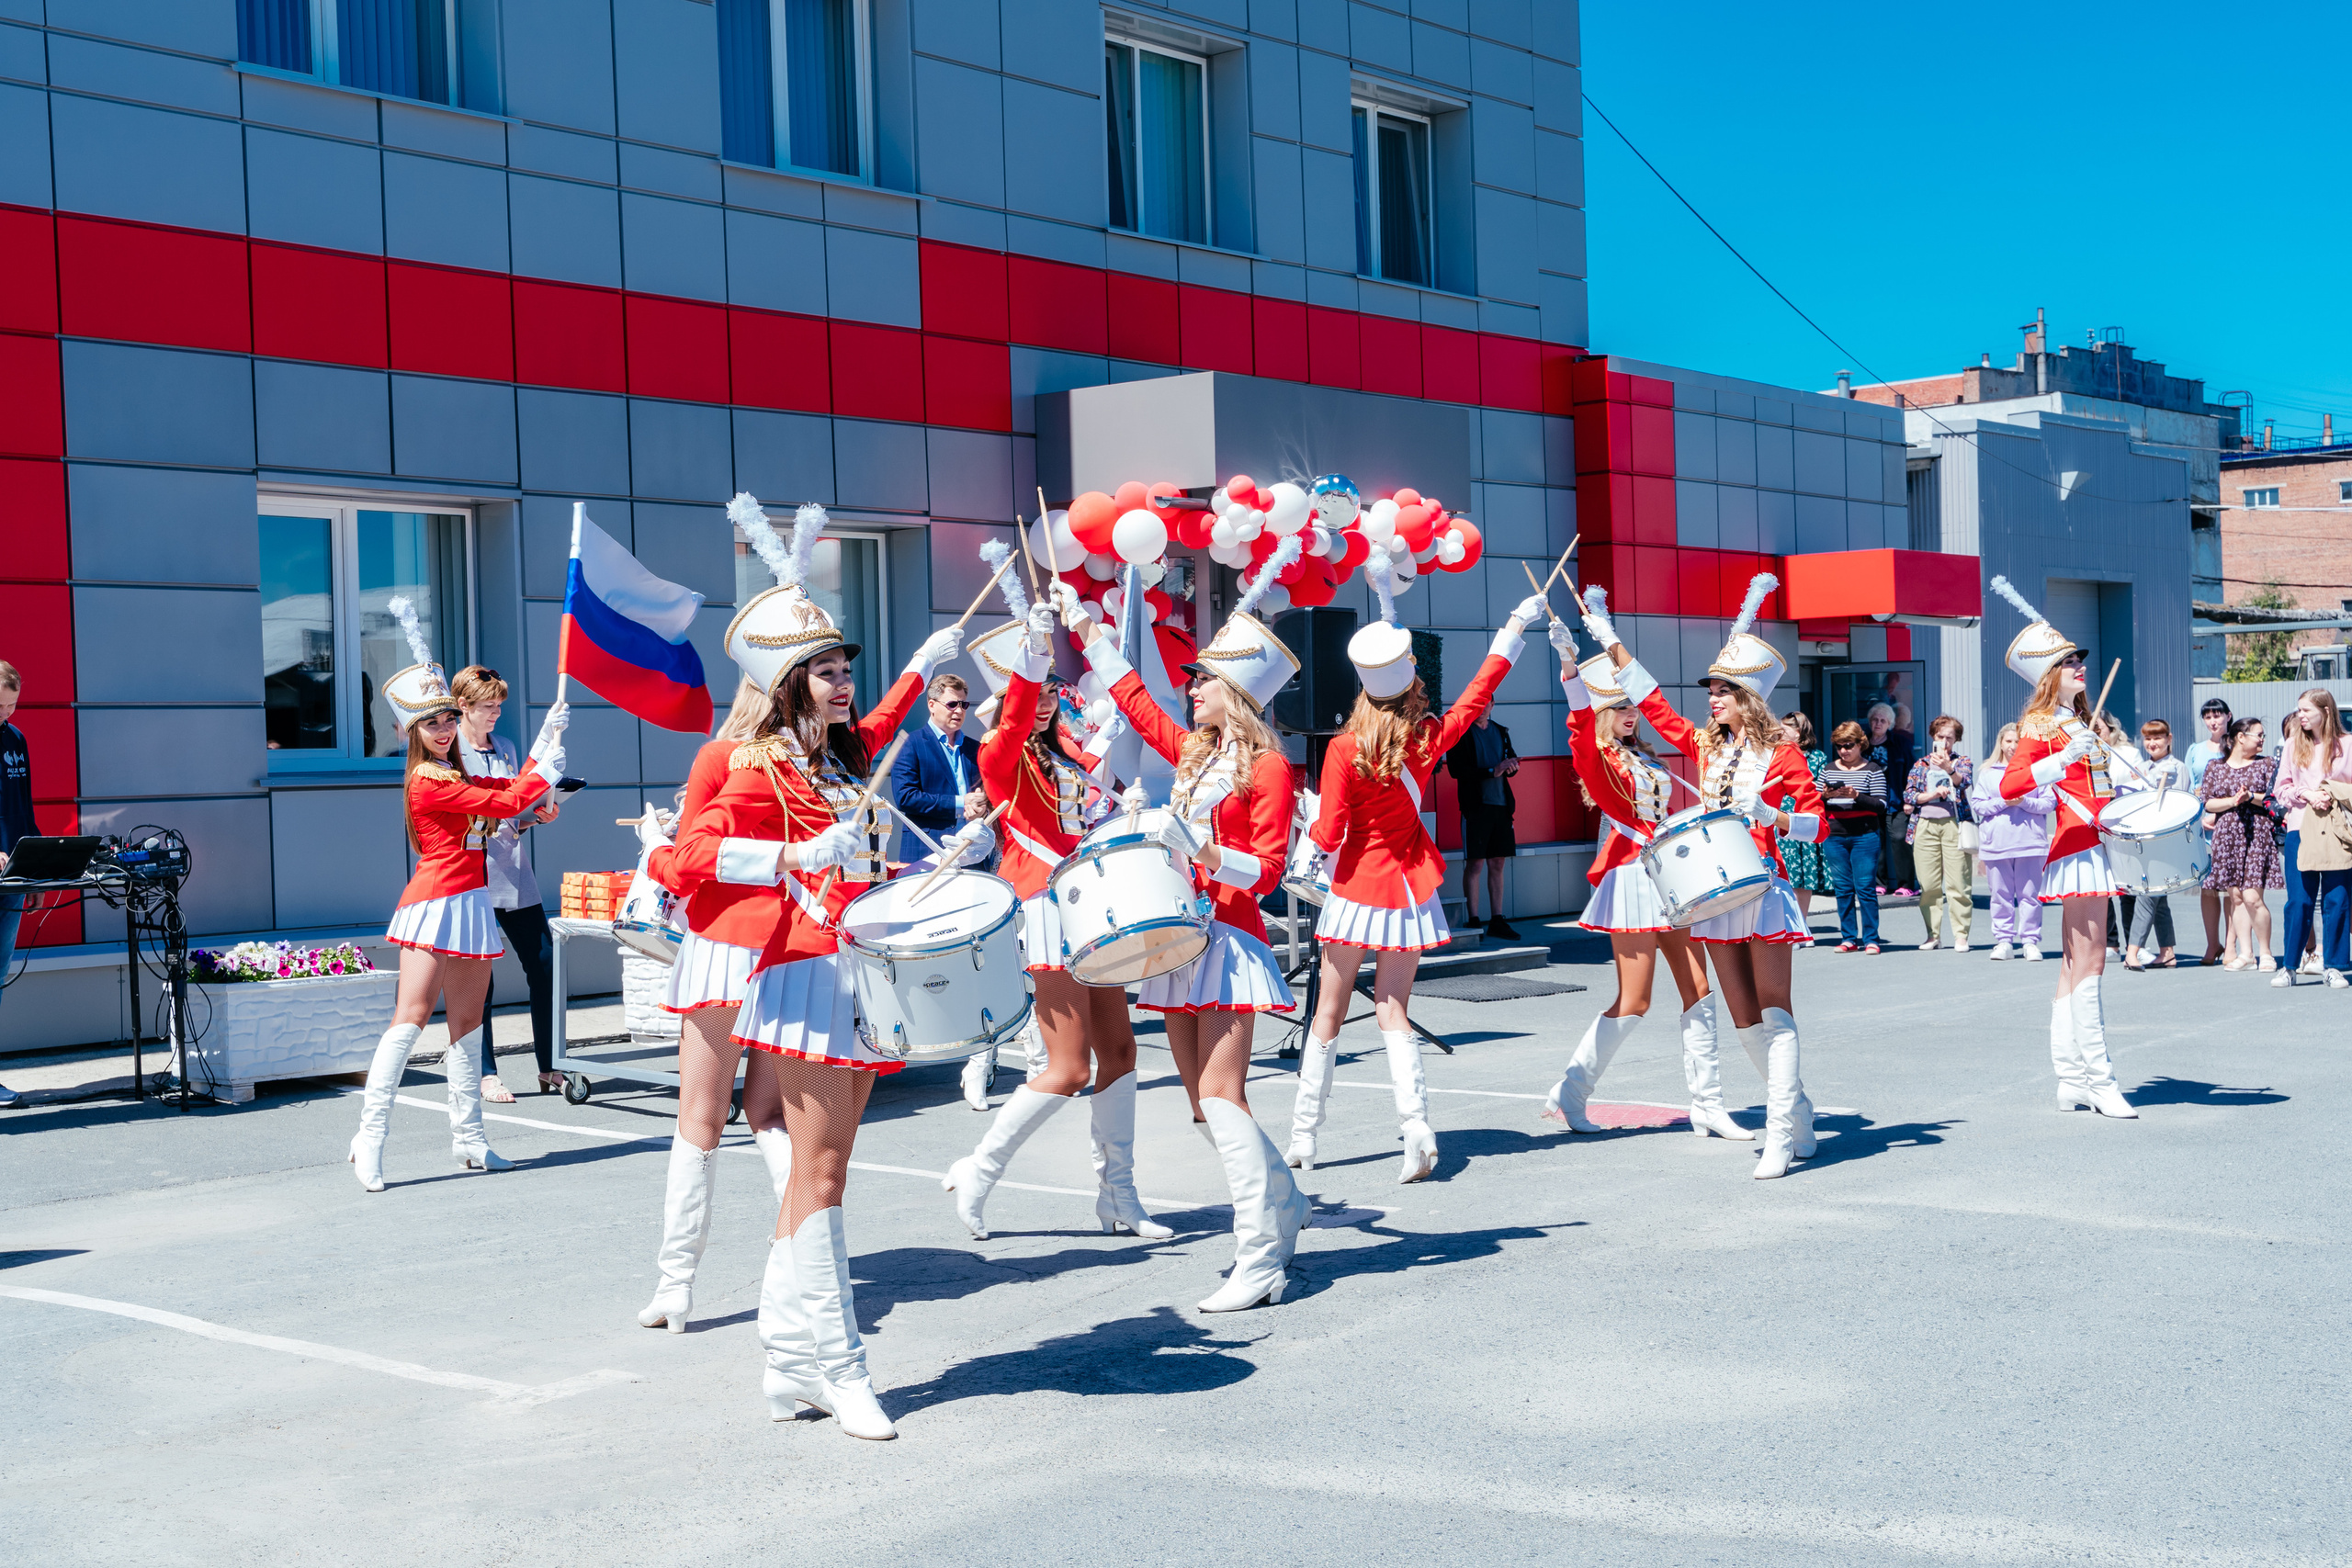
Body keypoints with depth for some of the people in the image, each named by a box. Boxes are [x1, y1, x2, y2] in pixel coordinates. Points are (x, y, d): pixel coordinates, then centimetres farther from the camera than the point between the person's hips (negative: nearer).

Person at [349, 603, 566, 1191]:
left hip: (471, 901, 10)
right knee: (412, 1016, -14)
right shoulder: (427, 783, -13)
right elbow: (505, 803, -14)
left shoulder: (455, 779, 17)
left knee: (467, 1021, 10)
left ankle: (468, 1137, 14)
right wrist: (548, 769, 0)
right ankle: (370, 1138, -15)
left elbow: (514, 786, 24)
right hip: (436, 901, -10)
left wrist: (546, 740, 16)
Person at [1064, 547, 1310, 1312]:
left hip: (1229, 940, -8)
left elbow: (1265, 872, -13)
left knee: (1220, 1097, -14)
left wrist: (1198, 849, -26)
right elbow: (1134, 698, 26)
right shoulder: (1194, 752, 13)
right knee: (1205, 1102, 9)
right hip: (1182, 937, 8)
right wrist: (1084, 628, 30)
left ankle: (1261, 1263, -12)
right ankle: (1283, 1209, 25)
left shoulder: (1267, 767, -9)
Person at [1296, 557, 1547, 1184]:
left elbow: (1327, 837, -14)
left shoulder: (1344, 751, -15)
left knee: (1329, 1010, 8)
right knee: (1392, 1008, 8)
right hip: (1410, 887, 3)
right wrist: (1514, 628, 14)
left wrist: (1313, 815, 8)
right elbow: (1477, 695, 9)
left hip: (1357, 889, -3)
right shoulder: (1429, 739, -6)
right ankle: (1417, 1127, -9)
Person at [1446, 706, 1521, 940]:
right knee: (1475, 864, -5)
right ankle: (1473, 921, 1)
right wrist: (1492, 771, -17)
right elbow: (1455, 769, -11)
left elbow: (1511, 759, 19)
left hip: (1501, 804, 5)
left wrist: (1510, 766, -6)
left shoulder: (1500, 732, 15)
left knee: (1497, 864, 6)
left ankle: (1497, 921, 10)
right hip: (1476, 805, -5)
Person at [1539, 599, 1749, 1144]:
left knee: (1698, 990, 4)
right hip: (1631, 874, -8)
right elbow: (1581, 722, -29)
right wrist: (1569, 660, -43)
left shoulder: (1644, 755, 13)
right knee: (1633, 1002, -7)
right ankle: (1568, 1095, 5)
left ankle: (1707, 1104, 10)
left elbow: (1647, 696, 28)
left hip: (1667, 874, 8)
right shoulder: (1594, 757, -10)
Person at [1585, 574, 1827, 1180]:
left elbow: (1817, 824, -6)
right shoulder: (1704, 746, 10)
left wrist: (1769, 817, -24)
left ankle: (1781, 1136, -10)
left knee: (1772, 1012, -9)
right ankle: (1798, 1112, 21)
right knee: (1744, 1020, 7)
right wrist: (1611, 641, 14)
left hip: (1763, 887, -6)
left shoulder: (1781, 755, -5)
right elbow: (1653, 704, 14)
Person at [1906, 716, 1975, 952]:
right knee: (1928, 885, 1)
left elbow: (1964, 781, -10)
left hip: (1954, 824, -2)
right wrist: (1931, 794, -9)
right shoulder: (1921, 764, 17)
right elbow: (1908, 794, 7)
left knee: (1958, 883, -7)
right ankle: (1932, 934, 9)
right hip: (1925, 826, 2)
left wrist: (1948, 768, -30)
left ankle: (1961, 935, -3)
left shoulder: (1962, 761, 11)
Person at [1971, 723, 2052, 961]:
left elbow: (2050, 803, 1)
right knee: (2000, 895, 3)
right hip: (1997, 843, 1)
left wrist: (2024, 802, -13)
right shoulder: (1988, 773, 11)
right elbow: (1977, 806, 4)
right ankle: (2003, 941, 9)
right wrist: (2003, 802, -10)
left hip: (2030, 842, -1)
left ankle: (2030, 941, 4)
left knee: (2029, 894, 0)